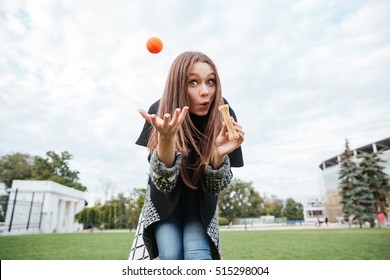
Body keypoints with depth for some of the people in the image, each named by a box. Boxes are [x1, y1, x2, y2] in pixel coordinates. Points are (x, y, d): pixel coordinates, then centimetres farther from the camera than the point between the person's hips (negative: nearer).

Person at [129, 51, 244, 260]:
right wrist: (165, 140, -47)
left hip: (200, 201, 1)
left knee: (198, 256, -16)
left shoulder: (222, 116, -24)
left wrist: (219, 154, -40)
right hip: (165, 200, 0)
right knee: (171, 256, -14)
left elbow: (216, 187, -19)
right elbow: (163, 183, -28)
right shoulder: (160, 113, -25)